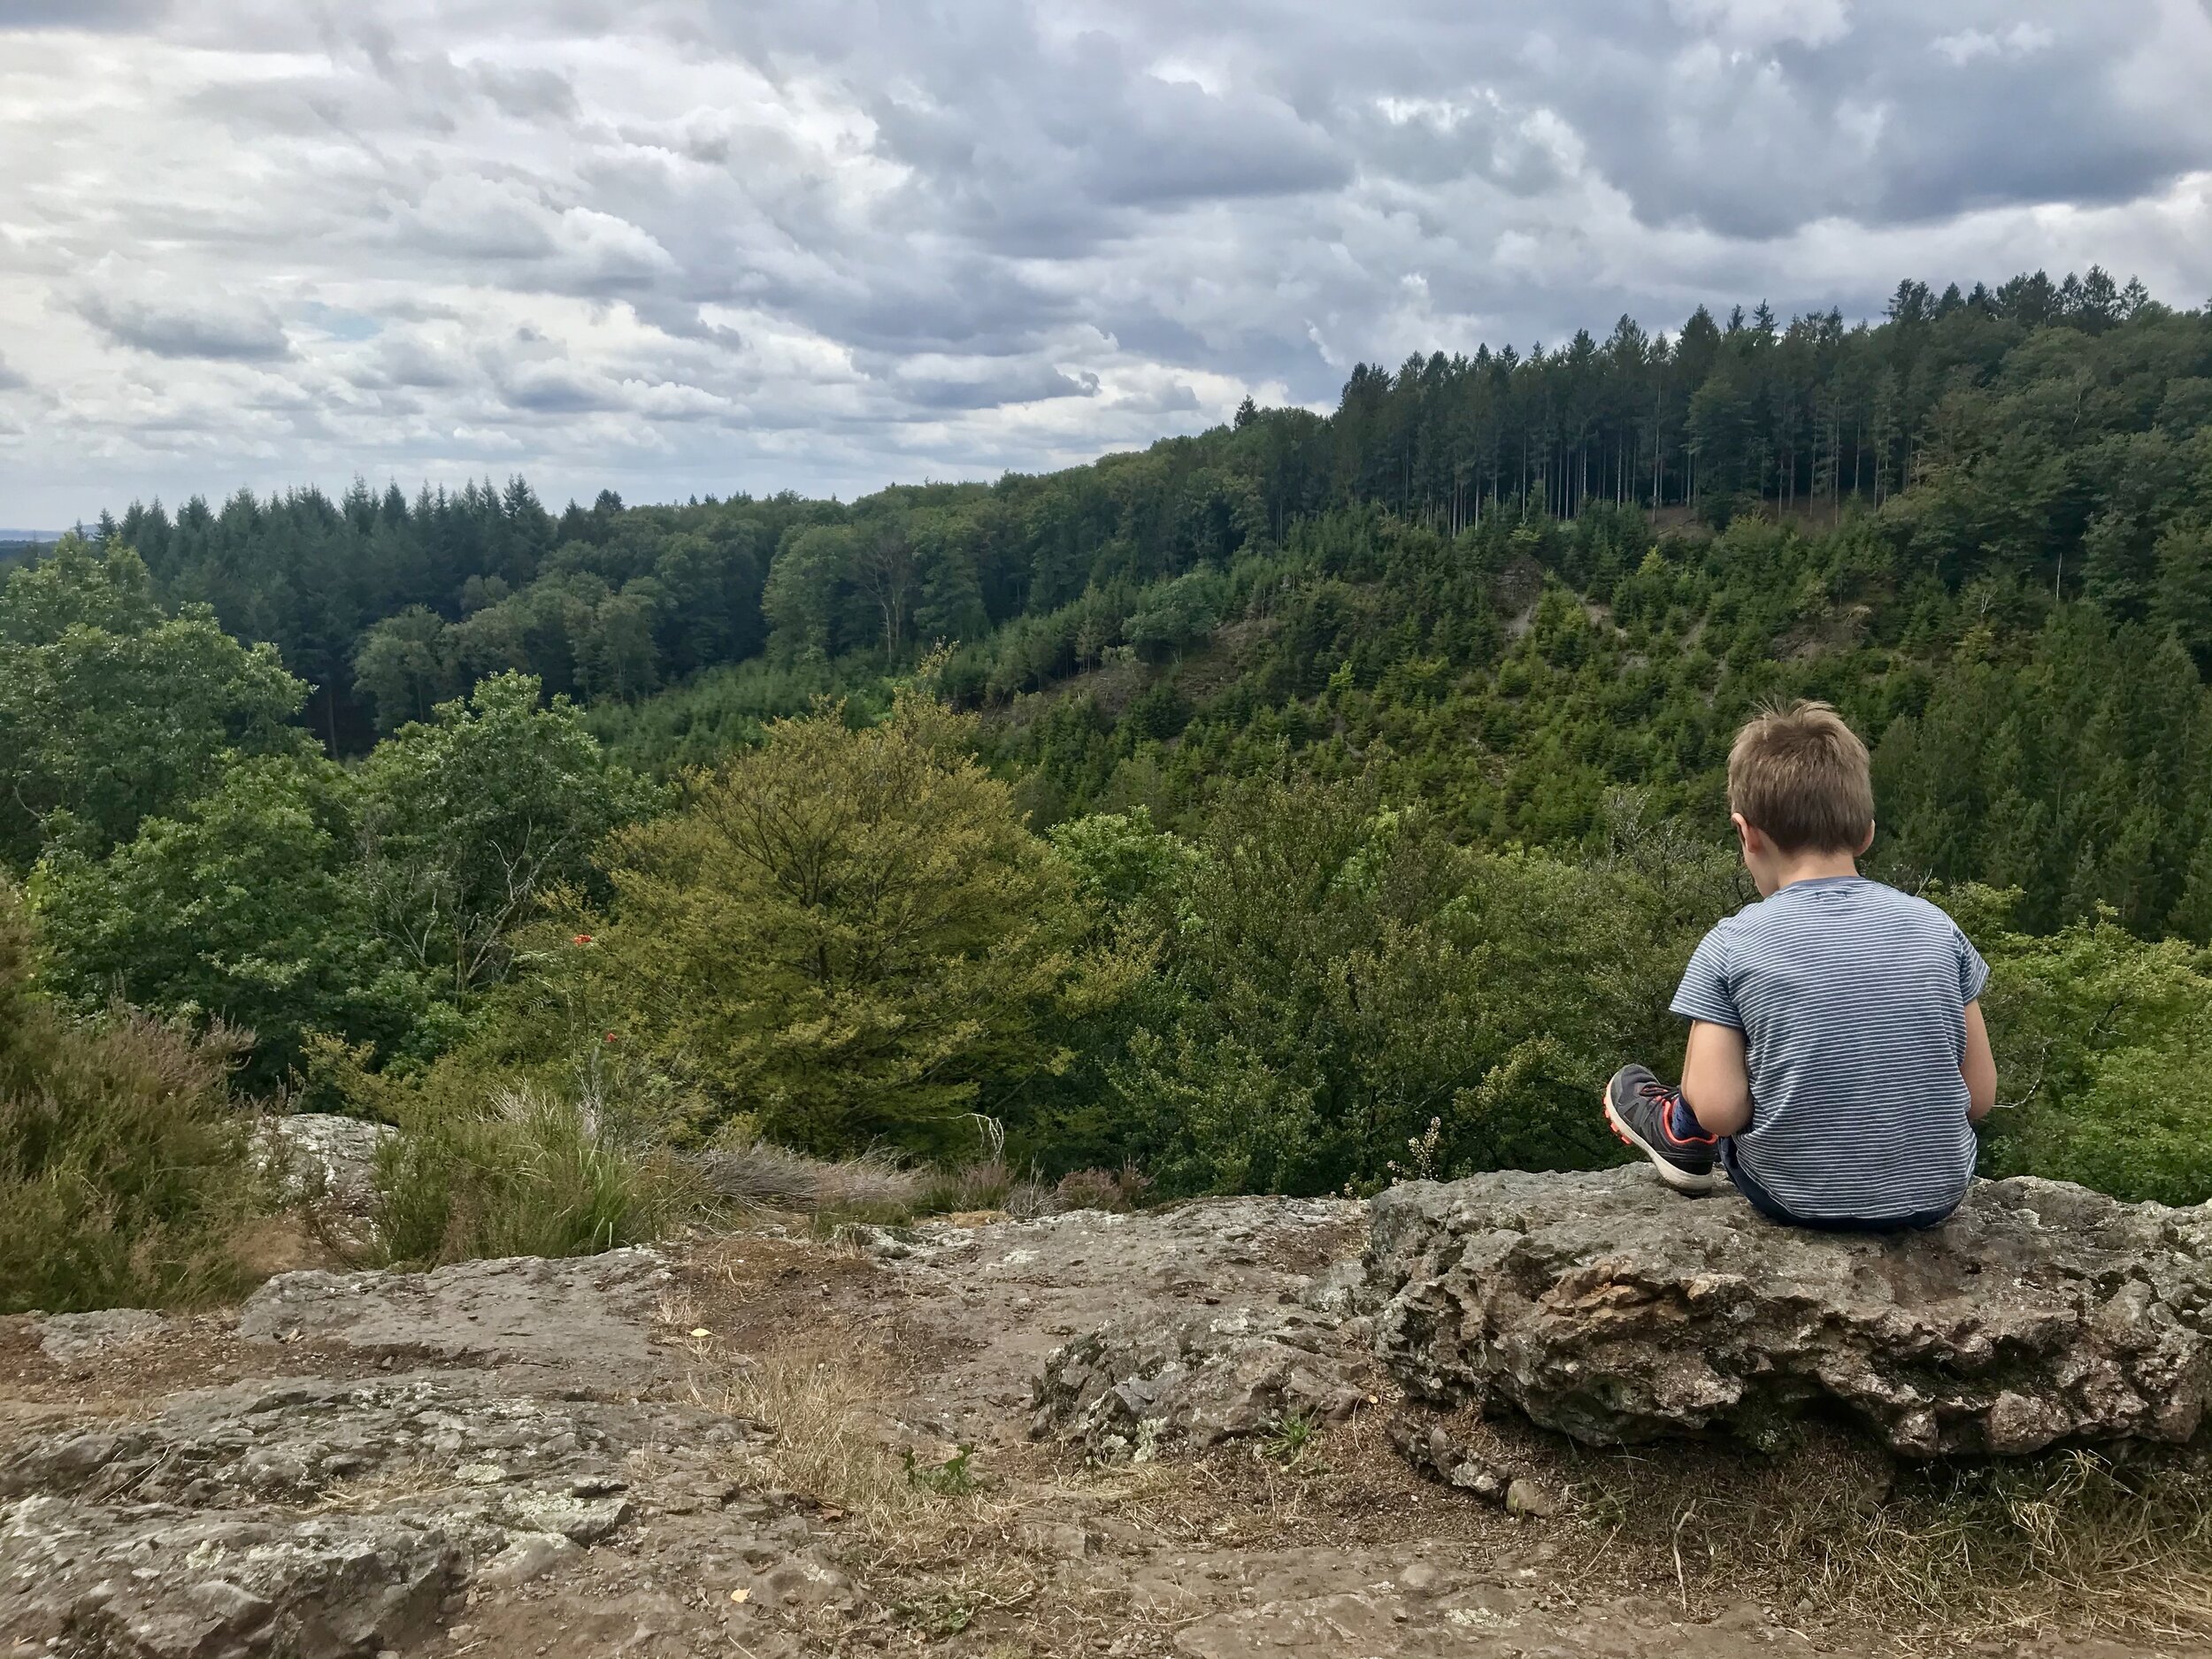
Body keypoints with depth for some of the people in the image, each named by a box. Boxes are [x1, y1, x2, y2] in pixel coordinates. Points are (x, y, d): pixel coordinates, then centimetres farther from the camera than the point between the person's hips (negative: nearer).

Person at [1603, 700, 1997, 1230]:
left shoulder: (1732, 947, -14)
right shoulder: (1935, 927, -5)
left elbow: (1721, 1110, -19)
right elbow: (1980, 1097, -1)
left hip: (1797, 1199, -2)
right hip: (1936, 1194, 3)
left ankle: (1681, 1136, 42)